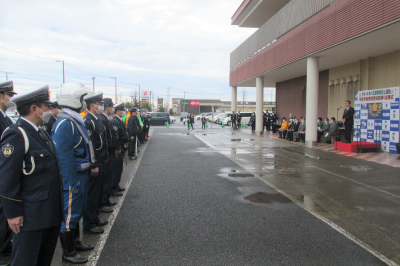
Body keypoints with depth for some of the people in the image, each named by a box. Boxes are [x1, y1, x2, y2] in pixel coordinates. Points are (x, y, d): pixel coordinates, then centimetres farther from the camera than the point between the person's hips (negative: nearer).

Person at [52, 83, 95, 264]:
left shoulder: (75, 120, 11)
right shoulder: (65, 125, -22)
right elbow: (64, 157, -24)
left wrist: (90, 167, 18)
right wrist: (72, 183, -23)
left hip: (81, 174, 10)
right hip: (72, 177, -10)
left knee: (77, 210, 22)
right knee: (69, 213, 3)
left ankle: (75, 242, 38)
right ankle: (68, 253, 18)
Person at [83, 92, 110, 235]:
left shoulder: (97, 120, 12)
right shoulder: (88, 122, -18)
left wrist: (105, 158, 19)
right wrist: (93, 166, -22)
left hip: (100, 163, 10)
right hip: (94, 165, -10)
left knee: (98, 191, 18)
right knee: (92, 194, -2)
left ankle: (94, 217, 32)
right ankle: (89, 225, 8)